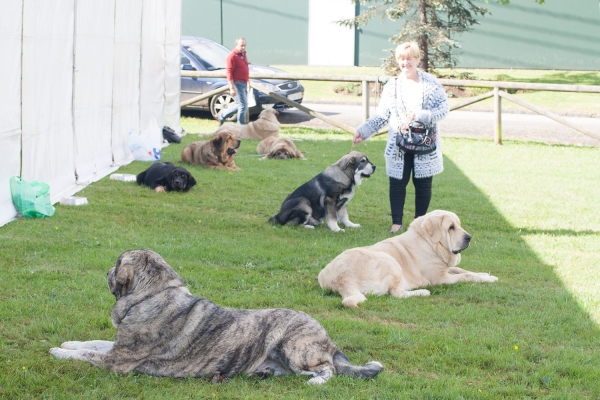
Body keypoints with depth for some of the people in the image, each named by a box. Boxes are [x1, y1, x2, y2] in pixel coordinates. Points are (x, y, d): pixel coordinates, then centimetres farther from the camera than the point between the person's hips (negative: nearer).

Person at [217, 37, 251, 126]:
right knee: (243, 105, -8)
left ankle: (222, 116, 28)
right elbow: (229, 72, -18)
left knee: (240, 105, 15)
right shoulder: (232, 56, -13)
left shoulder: (244, 55, 15)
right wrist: (232, 88, -22)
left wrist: (248, 83, 25)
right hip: (237, 83, -9)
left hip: (244, 83, 9)